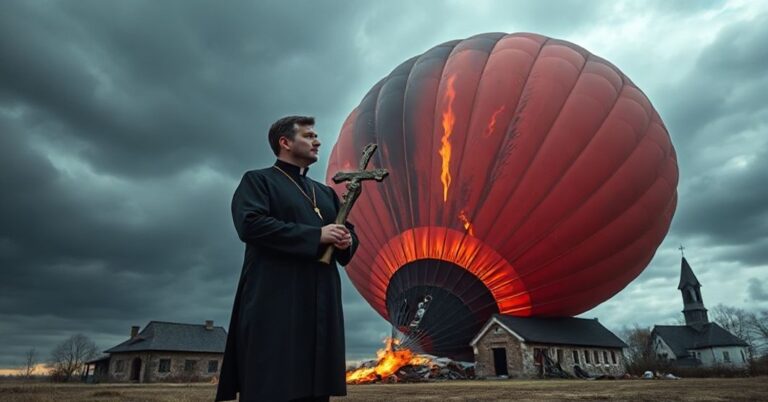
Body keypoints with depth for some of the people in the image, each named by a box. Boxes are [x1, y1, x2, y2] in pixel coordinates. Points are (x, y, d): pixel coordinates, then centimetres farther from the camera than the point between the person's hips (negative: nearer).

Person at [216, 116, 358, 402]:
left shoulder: (325, 193, 25)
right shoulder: (257, 180, 5)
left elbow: (349, 232, 22)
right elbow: (250, 224, -12)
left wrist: (347, 241, -4)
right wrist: (317, 235, -14)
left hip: (321, 303, 6)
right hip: (274, 302, -6)